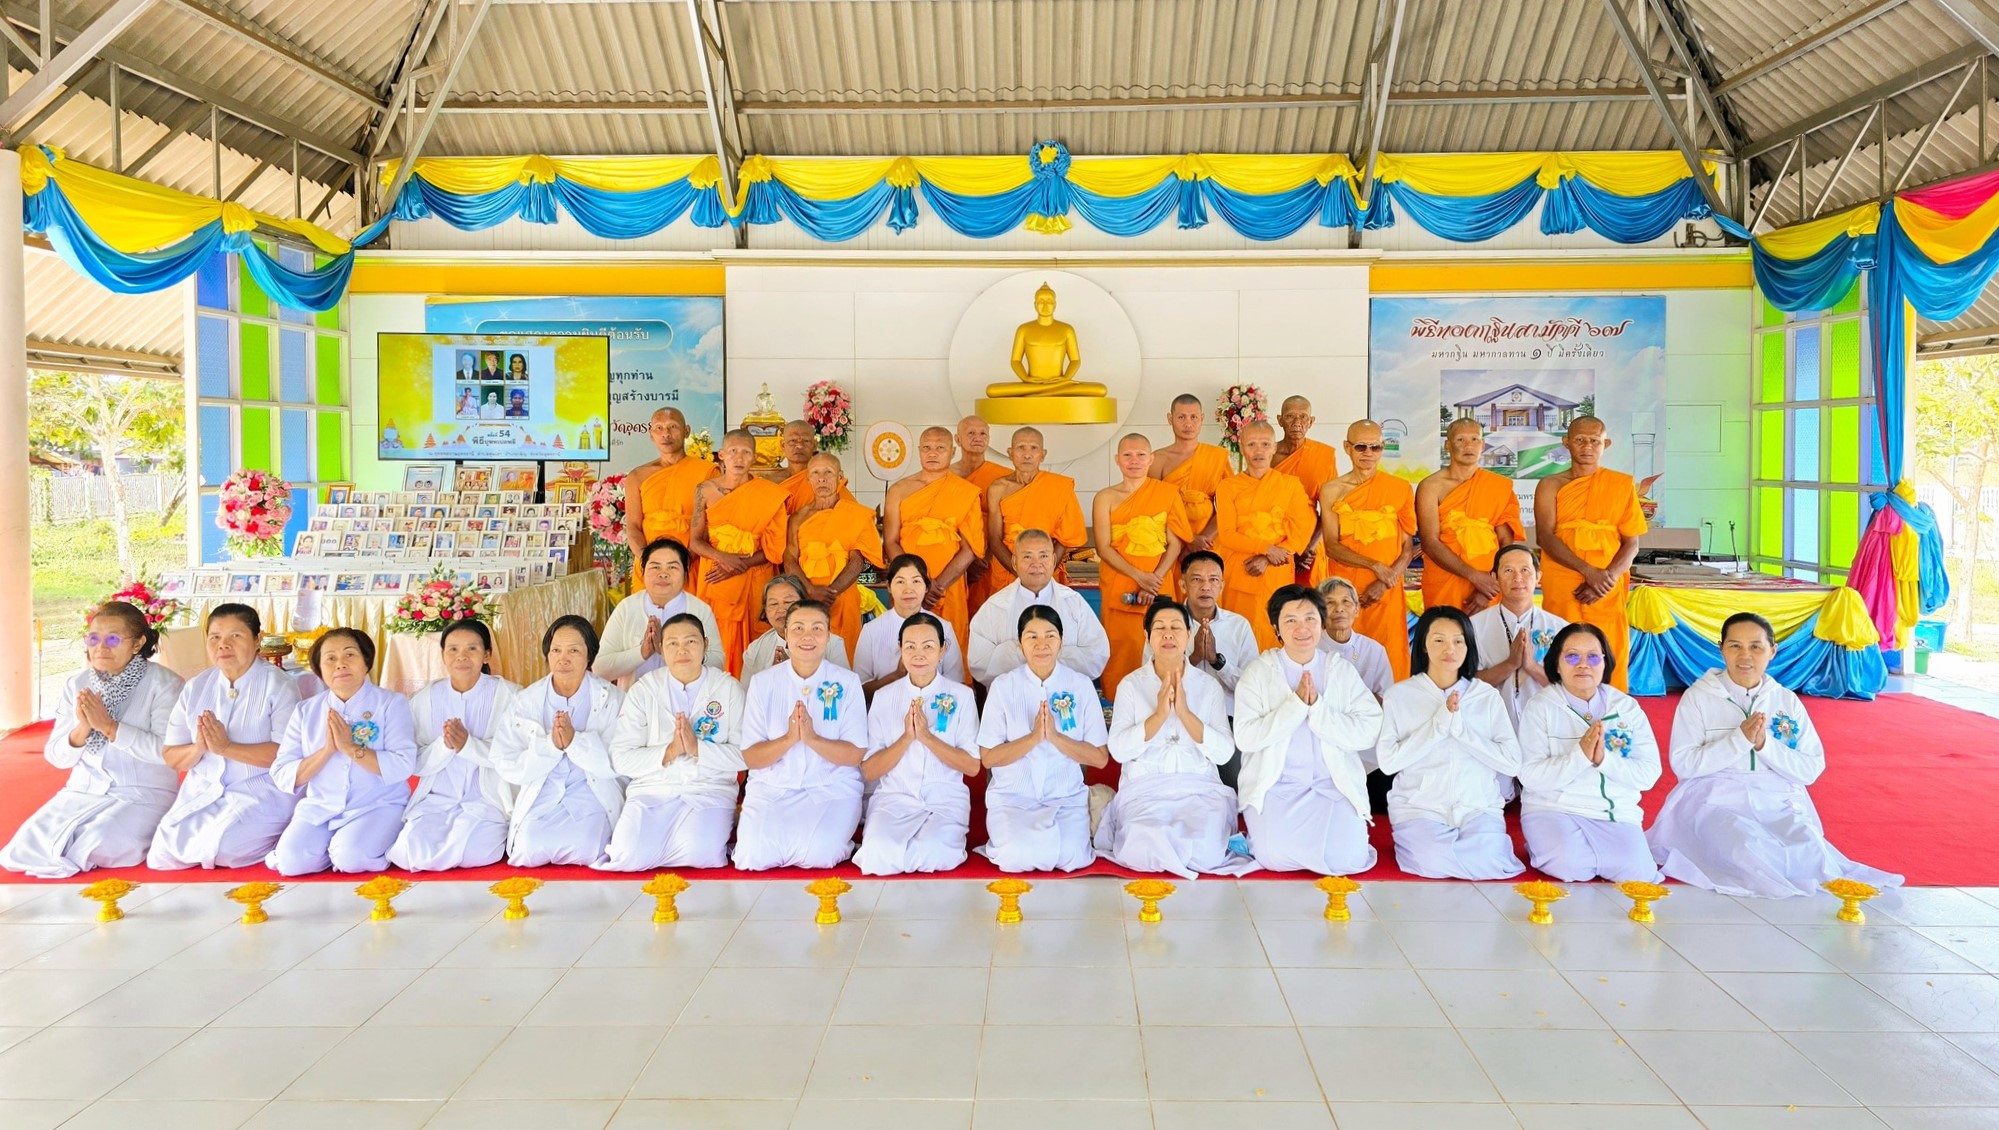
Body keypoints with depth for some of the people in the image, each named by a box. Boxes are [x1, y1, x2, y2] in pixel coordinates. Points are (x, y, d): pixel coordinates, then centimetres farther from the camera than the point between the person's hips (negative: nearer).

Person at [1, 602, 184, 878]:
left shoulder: (164, 684, -10)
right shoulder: (76, 685, 6)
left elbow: (168, 751, -20)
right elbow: (56, 757, 5)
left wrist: (109, 726, -22)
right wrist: (82, 729, -16)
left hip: (143, 794, -4)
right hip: (84, 791, 5)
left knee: (100, 847, -27)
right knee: (26, 846, -16)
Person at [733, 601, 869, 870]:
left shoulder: (847, 683, 0)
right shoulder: (762, 683, 2)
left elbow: (856, 755, -5)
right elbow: (750, 757, -1)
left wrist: (812, 738, -22)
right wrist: (788, 739, -21)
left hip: (831, 788, -1)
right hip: (772, 788, 1)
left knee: (819, 853, -28)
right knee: (755, 855, -24)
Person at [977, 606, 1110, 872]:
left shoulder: (1080, 685, -1)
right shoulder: (1003, 686, -3)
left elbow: (1100, 758, -2)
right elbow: (988, 757, -4)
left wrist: (1055, 737, -18)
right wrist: (1033, 737, -19)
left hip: (1067, 797, 1)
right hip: (1012, 797, -1)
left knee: (1070, 858, -26)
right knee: (1019, 857, -29)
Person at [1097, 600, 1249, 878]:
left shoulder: (1209, 685, 9)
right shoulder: (1130, 685, 7)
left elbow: (1224, 753, -2)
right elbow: (1118, 750, -6)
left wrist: (1185, 712, -14)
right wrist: (1160, 714, -16)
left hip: (1200, 789, 2)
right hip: (1144, 789, -1)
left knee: (1204, 852, -29)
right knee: (1144, 850, -32)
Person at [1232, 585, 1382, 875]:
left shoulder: (1343, 671, 6)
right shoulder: (1258, 672, 2)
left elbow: (1368, 732, -6)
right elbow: (1246, 737, -10)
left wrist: (1317, 707, -16)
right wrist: (1296, 704, -16)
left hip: (1336, 786, 2)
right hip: (1276, 786, -1)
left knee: (1347, 859, -20)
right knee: (1277, 857, -25)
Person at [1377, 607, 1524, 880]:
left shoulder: (1487, 696, 6)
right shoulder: (1399, 695, 1)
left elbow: (1512, 763, -2)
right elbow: (1388, 761, -8)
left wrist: (1459, 727, -12)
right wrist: (1438, 723, -15)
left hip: (1479, 807, 2)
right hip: (1419, 806, -2)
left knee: (1490, 864, -26)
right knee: (1434, 865, -29)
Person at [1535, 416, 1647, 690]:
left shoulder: (1623, 485, 9)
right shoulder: (1551, 485, 7)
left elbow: (1632, 544, 5)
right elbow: (1545, 536, -6)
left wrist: (1607, 578, -13)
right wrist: (1589, 571, -18)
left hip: (1609, 594, 1)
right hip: (1561, 592, 0)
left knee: (1610, 665, -3)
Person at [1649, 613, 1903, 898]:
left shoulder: (1788, 701, 10)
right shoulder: (1698, 696, 0)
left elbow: (1811, 770, 4)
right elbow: (1683, 765, -8)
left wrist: (1765, 744, -13)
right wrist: (1739, 739, -17)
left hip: (1777, 802, 2)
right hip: (1716, 801, -2)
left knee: (1809, 851, -30)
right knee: (1747, 850, -34)